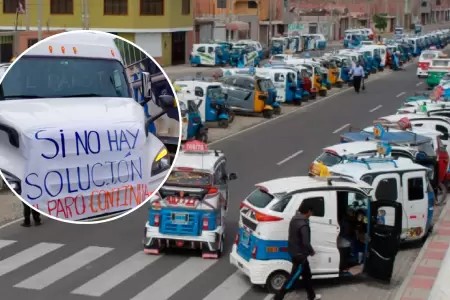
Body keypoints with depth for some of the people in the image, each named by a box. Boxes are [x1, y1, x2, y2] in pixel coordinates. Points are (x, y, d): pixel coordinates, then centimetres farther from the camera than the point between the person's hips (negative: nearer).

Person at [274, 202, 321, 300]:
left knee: (307, 275, 22)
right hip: (300, 254, -10)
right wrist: (312, 252, -7)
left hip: (294, 252, 10)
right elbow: (306, 243, -27)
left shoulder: (294, 219, 4)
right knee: (293, 278, 1)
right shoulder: (303, 225, -26)